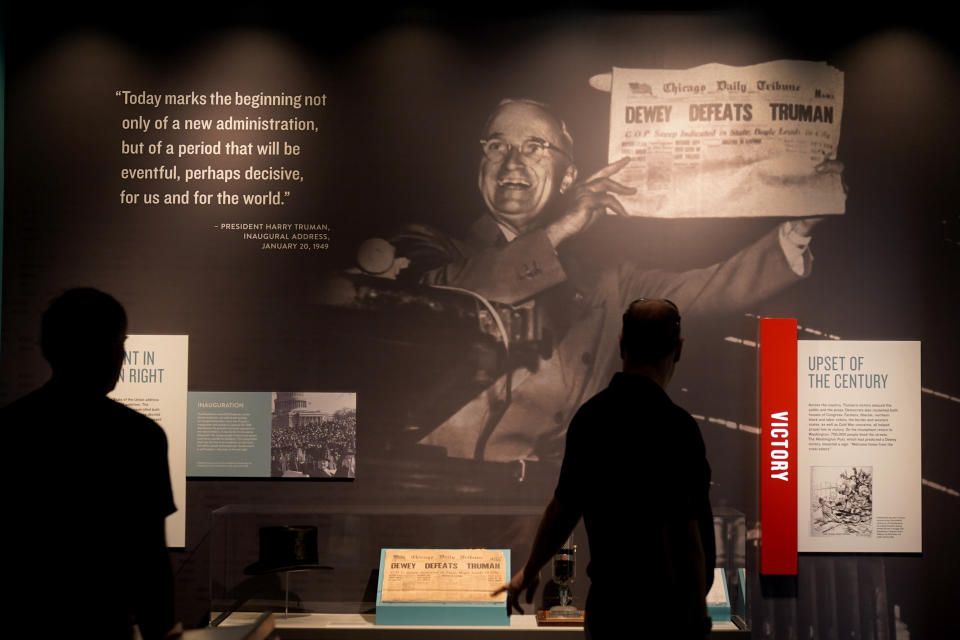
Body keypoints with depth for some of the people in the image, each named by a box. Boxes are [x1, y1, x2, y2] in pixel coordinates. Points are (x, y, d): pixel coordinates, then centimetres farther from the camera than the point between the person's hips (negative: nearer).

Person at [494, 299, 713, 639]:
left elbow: (563, 506, 12)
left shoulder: (590, 414, 1)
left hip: (604, 605, 7)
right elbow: (682, 537, -23)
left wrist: (529, 570, 26)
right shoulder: (674, 425, -21)